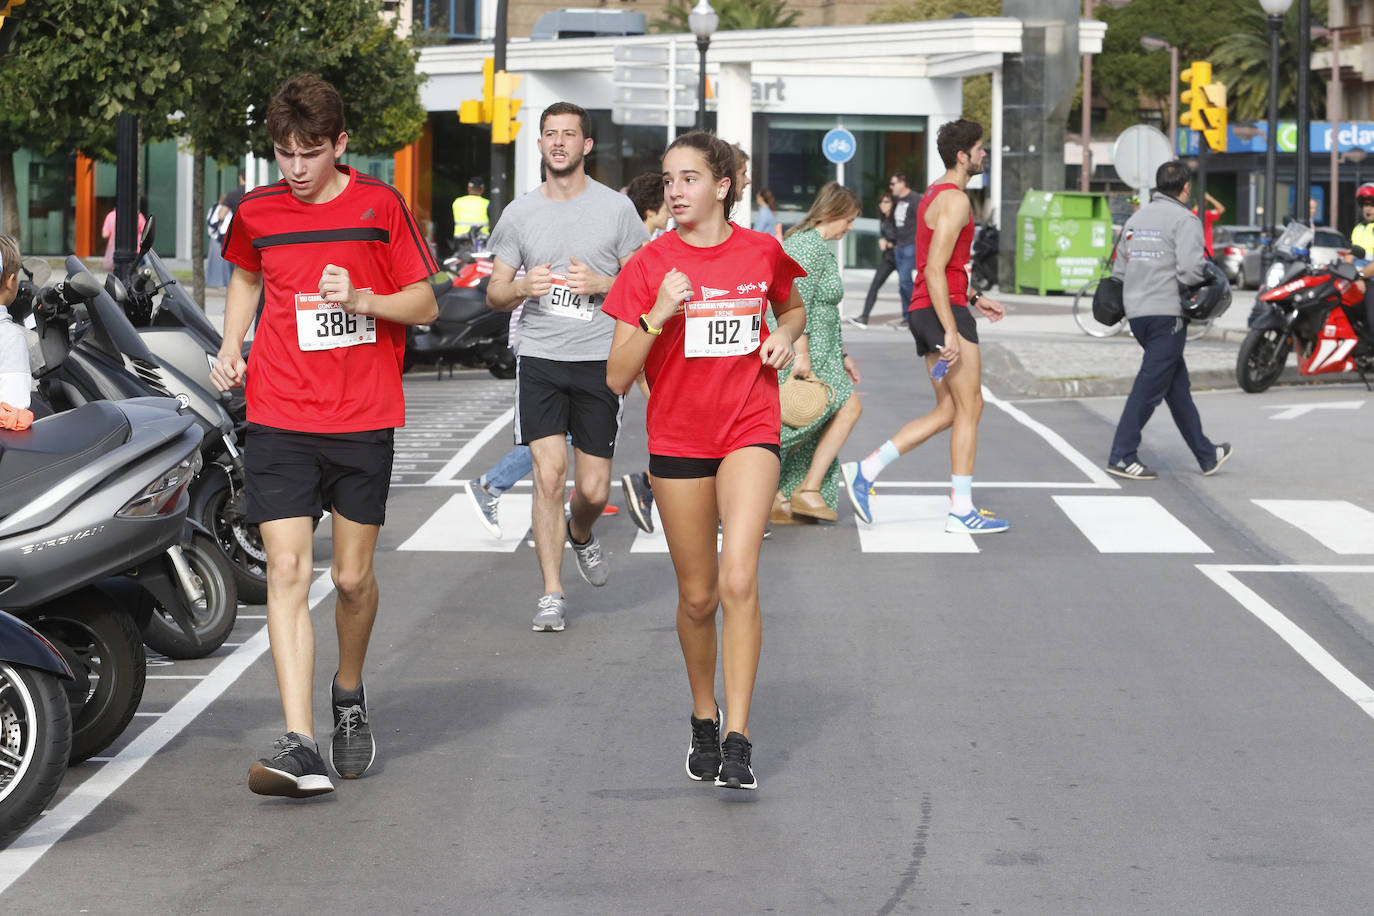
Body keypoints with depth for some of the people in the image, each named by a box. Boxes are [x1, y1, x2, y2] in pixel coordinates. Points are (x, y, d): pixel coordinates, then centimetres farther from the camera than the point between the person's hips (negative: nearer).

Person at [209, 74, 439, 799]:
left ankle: (349, 694, 37)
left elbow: (425, 305, 1)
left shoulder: (379, 206, -2)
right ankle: (299, 745, -17)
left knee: (352, 577, 7)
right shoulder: (257, 212, 4)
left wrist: (361, 299, -17)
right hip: (279, 419, 1)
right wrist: (231, 346, 10)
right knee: (287, 572, -11)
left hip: (363, 419, -1)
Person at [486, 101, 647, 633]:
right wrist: (523, 287, -12)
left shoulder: (617, 209, 3)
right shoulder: (519, 214, 7)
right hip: (540, 358, 0)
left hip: (598, 360, 0)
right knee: (548, 473, -12)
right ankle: (551, 594, -3)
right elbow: (494, 294, 10)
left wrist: (600, 284, -12)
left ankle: (580, 533, 39)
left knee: (593, 489, 2)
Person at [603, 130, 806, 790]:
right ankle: (704, 717, 33)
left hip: (750, 431, -1)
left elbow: (793, 308, 23)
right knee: (698, 595, 9)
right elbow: (617, 377, -8)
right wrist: (658, 314, -22)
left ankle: (738, 740, -14)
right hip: (677, 437, 1)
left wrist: (784, 335, 0)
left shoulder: (763, 252, -1)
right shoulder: (651, 265, -5)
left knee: (739, 580, -17)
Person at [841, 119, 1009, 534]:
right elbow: (934, 270, -21)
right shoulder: (955, 200, -14)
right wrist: (950, 331, -24)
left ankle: (865, 471, 7)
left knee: (948, 411, 11)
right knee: (969, 406, -4)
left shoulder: (933, 195, 18)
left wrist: (974, 298, 26)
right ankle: (961, 511, -3)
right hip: (944, 310, -10)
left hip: (925, 312, 10)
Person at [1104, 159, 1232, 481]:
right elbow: (1190, 271, -18)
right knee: (1151, 386, -6)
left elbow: (1119, 269, 15)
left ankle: (1206, 454, 23)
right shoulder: (1184, 220, -9)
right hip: (1167, 312, -8)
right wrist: (1209, 280, 1)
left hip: (1136, 312, 8)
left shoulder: (1136, 218, 15)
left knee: (1177, 384, 14)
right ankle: (1122, 457, -8)